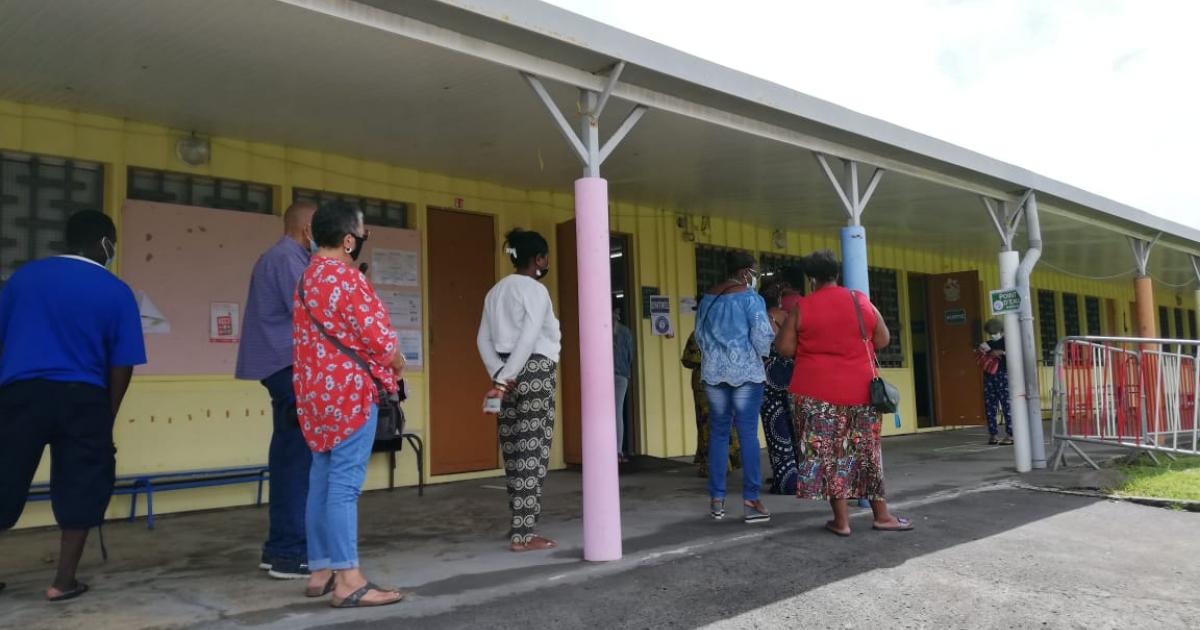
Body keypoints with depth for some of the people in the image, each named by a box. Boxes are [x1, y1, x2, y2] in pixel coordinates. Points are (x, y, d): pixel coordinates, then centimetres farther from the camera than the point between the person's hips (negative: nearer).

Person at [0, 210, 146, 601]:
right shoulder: (116, 292, 0)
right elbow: (122, 366, -1)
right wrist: (107, 418, 10)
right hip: (82, 398, -2)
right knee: (80, 488, 8)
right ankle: (64, 581, 11)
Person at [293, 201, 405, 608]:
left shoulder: (306, 279, 14)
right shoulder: (346, 278, -14)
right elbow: (379, 338, -15)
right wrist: (396, 365, 6)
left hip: (316, 392, 9)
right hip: (351, 392, -9)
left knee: (322, 482, 11)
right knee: (344, 484, -9)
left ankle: (320, 571, 17)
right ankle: (348, 581, -5)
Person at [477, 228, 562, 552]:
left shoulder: (496, 291, 15)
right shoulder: (535, 290, -8)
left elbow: (484, 338, 9)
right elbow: (528, 338, -18)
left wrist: (498, 374, -3)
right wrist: (504, 379, -18)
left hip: (507, 373, 8)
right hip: (533, 372, -8)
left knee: (514, 452, 11)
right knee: (531, 453, -4)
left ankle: (519, 525, 19)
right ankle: (523, 534, -2)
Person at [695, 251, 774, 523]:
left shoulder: (708, 297, 12)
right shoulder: (750, 297, -6)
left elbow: (699, 334, 16)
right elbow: (762, 336, -10)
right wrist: (762, 353, 10)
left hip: (713, 371, 5)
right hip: (745, 370, -5)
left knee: (718, 433, 9)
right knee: (748, 433, -3)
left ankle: (716, 499, 10)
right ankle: (750, 500, -3)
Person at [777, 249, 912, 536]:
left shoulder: (801, 307, -4)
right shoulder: (862, 302, 4)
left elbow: (785, 348, -5)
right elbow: (883, 340, 9)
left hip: (816, 390, -3)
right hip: (859, 389, 3)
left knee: (826, 454, 4)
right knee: (865, 451, 13)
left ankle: (841, 520, 5)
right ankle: (882, 514, 20)